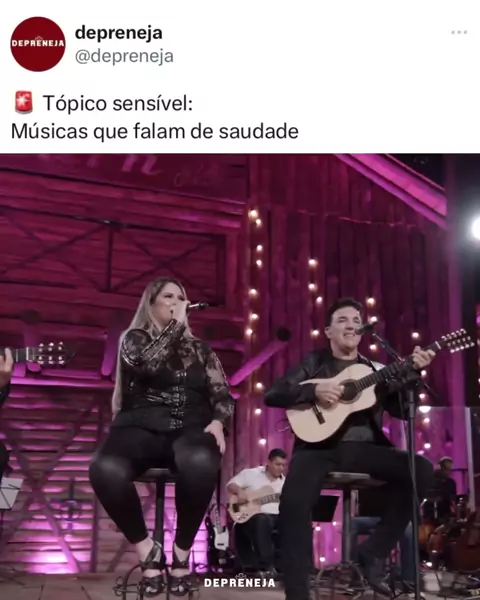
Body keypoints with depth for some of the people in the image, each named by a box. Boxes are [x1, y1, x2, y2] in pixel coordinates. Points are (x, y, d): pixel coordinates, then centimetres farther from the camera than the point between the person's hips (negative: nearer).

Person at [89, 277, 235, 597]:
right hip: (141, 428, -1)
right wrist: (177, 322, -4)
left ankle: (182, 553, -16)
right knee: (105, 469, -37)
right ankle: (148, 550, -14)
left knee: (200, 463, -39)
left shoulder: (199, 348, 20)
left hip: (189, 430, 1)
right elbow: (148, 363, -12)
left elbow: (222, 395, 13)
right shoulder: (135, 338, 12)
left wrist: (218, 423, -8)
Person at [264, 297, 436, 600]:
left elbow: (403, 411, 7)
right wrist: (314, 390, -15)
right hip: (320, 446, -3)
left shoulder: (375, 370, 18)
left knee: (422, 470, -20)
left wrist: (413, 372, -7)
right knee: (294, 501, -32)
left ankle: (374, 552, -8)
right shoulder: (314, 363, 11)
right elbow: (272, 395, 0)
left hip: (363, 448, 3)